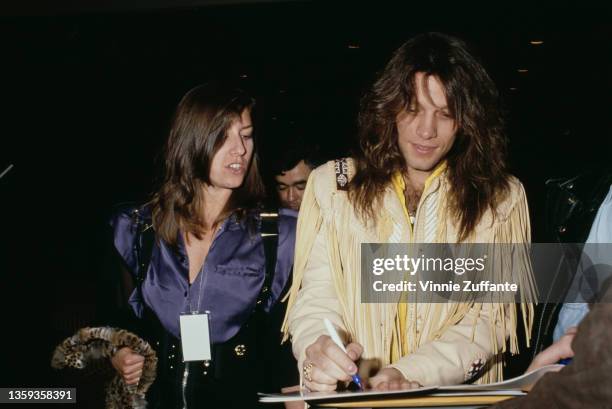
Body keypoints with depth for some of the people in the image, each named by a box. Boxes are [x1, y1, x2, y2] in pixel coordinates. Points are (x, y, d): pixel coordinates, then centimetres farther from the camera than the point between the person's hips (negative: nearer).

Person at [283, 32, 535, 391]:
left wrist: (411, 373, -16)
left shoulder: (502, 198, 5)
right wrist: (317, 349, -21)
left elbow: (492, 318, 0)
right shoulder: (331, 184, 5)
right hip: (346, 396, 1)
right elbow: (315, 299, 1)